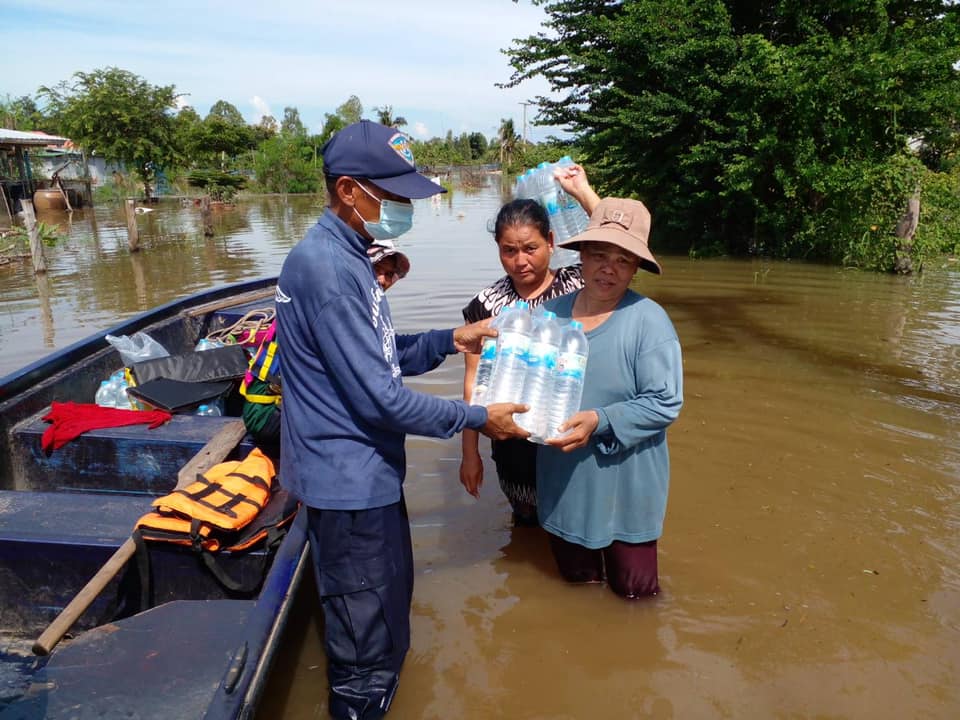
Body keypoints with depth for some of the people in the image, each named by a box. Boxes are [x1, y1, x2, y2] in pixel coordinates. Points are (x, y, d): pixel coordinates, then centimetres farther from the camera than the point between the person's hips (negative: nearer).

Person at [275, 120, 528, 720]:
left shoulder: (347, 255, 8)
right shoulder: (328, 268, -24)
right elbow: (380, 398, -24)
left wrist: (450, 340, 0)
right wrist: (477, 419, -14)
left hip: (369, 469, 10)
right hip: (350, 484, -10)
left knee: (391, 608, 29)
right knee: (368, 649, 9)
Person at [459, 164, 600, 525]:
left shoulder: (578, 285, -7)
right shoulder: (486, 305, -5)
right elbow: (475, 383, -3)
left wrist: (581, 190, -19)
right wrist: (470, 452, -2)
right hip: (515, 447, 1)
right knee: (528, 522, 20)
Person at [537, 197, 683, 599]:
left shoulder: (649, 320, -15)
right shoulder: (553, 312, 0)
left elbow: (664, 403, -19)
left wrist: (599, 421, -28)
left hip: (625, 487, -4)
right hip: (563, 486, 5)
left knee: (633, 592, 13)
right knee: (576, 582, 24)